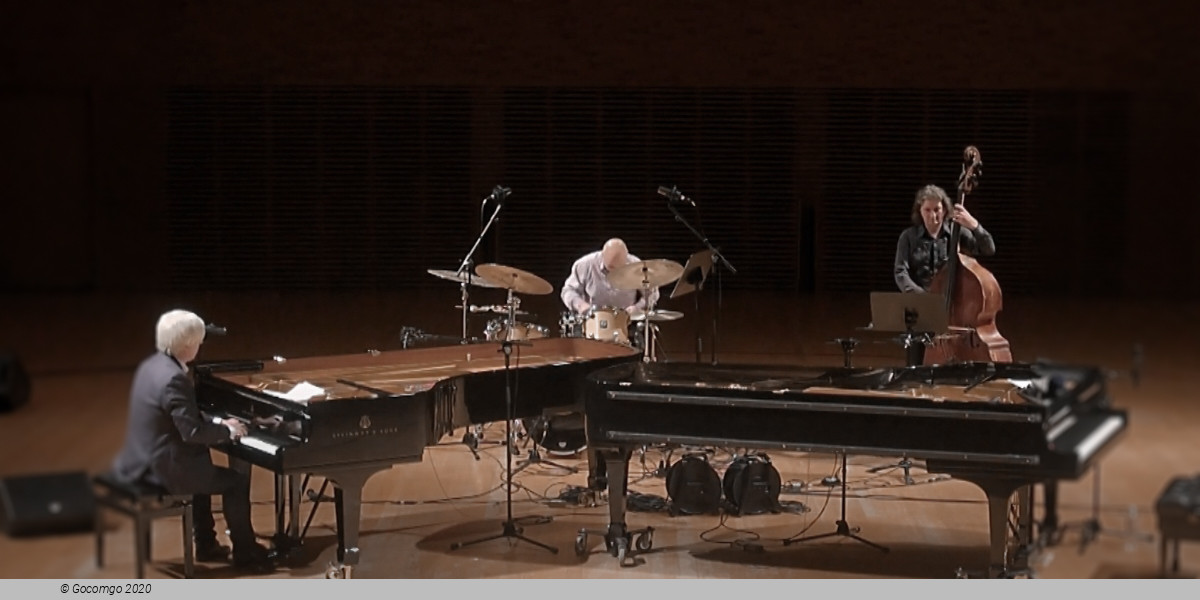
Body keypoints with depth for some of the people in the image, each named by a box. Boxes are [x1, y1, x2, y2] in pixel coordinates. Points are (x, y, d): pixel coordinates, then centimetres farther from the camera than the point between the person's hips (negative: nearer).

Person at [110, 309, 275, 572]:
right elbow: (192, 432, -24)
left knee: (203, 464, 32)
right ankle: (245, 553, 14)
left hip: (144, 459, 10)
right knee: (237, 481, 0)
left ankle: (206, 545, 36)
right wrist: (226, 431, -9)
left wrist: (217, 422, 12)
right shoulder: (173, 378, -25)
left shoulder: (152, 365, 6)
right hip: (162, 469, -10)